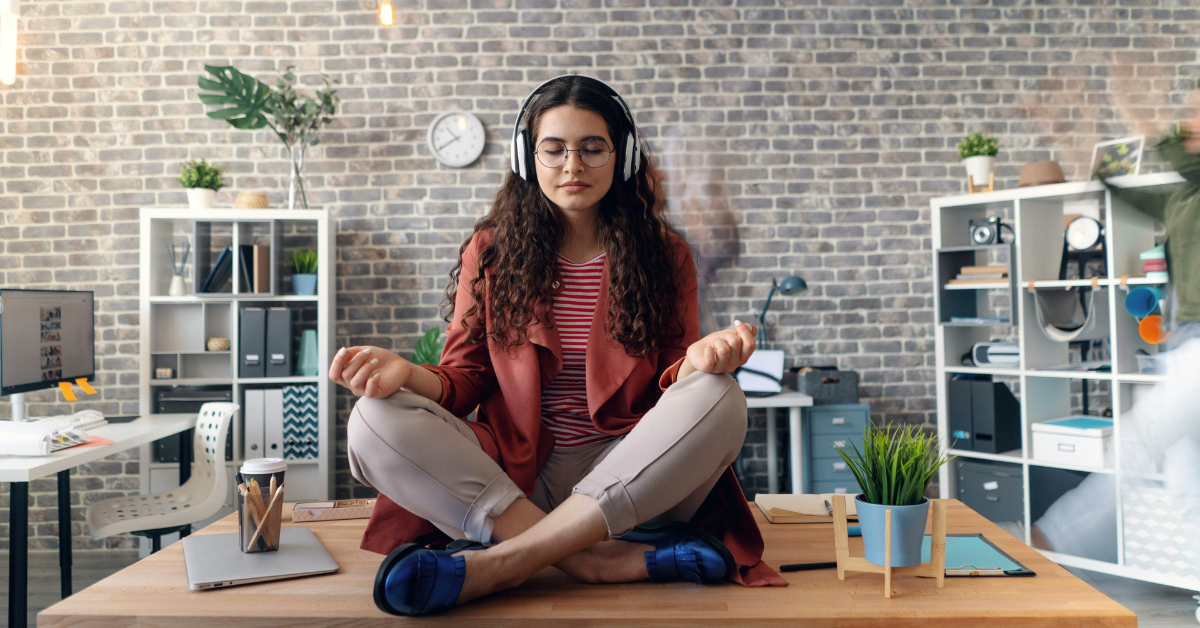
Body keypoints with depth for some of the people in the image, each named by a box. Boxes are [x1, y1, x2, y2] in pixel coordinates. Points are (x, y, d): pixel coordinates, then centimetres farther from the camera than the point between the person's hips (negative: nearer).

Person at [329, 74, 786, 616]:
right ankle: (609, 561, -31)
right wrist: (404, 373, -16)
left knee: (720, 400, -29)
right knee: (375, 423, -23)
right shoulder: (491, 251, 9)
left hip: (627, 476, 0)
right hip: (513, 476, 1)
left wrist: (697, 361, -21)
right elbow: (465, 379, 6)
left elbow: (669, 387, 4)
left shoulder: (663, 255, 8)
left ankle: (499, 561, -31)